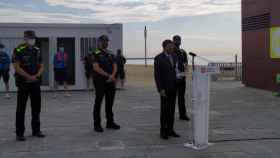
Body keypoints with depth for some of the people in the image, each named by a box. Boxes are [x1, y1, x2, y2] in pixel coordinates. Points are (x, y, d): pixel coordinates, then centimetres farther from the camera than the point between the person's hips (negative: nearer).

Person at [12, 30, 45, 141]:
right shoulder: (18, 50, -8)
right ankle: (19, 133, 7)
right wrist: (29, 76, -19)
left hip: (36, 83, 5)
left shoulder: (37, 50, 9)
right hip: (23, 83, -5)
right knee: (21, 109, 0)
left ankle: (36, 130, 22)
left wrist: (37, 75, -9)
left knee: (36, 107, 10)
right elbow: (17, 67, -13)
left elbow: (41, 66, 10)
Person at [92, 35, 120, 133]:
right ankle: (97, 124, 4)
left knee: (110, 102, 11)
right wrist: (108, 75, -15)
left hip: (111, 82, 6)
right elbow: (96, 68, -15)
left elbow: (115, 66, 7)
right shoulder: (96, 54, -4)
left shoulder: (111, 54, 15)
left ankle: (110, 122, 21)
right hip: (100, 81, -6)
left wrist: (112, 76, -12)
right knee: (98, 102, -1)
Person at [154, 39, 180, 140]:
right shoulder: (158, 58, -11)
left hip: (173, 87, 6)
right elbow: (157, 75, -14)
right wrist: (161, 89, -18)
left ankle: (170, 130, 16)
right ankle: (163, 131, 9)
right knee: (164, 110, -1)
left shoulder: (174, 56, 8)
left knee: (171, 109, 9)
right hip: (164, 88, -6)